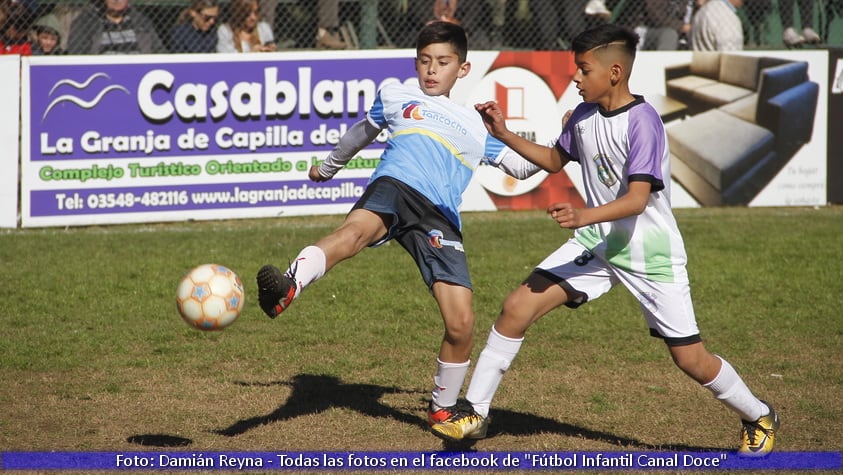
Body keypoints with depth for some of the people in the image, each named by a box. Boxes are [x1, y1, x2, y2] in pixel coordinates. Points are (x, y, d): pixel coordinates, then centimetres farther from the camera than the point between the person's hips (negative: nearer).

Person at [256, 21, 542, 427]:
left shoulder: (474, 126, 29)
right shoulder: (395, 96, 28)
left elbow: (520, 166, 34)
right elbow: (363, 131, 45)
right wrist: (330, 166, 57)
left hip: (440, 218, 2)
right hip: (394, 187, -2)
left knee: (461, 324, -9)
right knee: (356, 229, -41)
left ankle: (442, 408, 15)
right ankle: (288, 286, -70)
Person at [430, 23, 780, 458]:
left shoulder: (641, 121, -21)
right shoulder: (584, 114, 1)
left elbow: (637, 199, -29)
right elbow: (555, 160, 20)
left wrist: (584, 216, -45)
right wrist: (504, 135, 8)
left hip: (650, 252, -6)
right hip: (597, 243, 6)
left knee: (690, 359, -1)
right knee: (517, 307, -9)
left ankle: (759, 418, 25)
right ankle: (474, 413, 1)